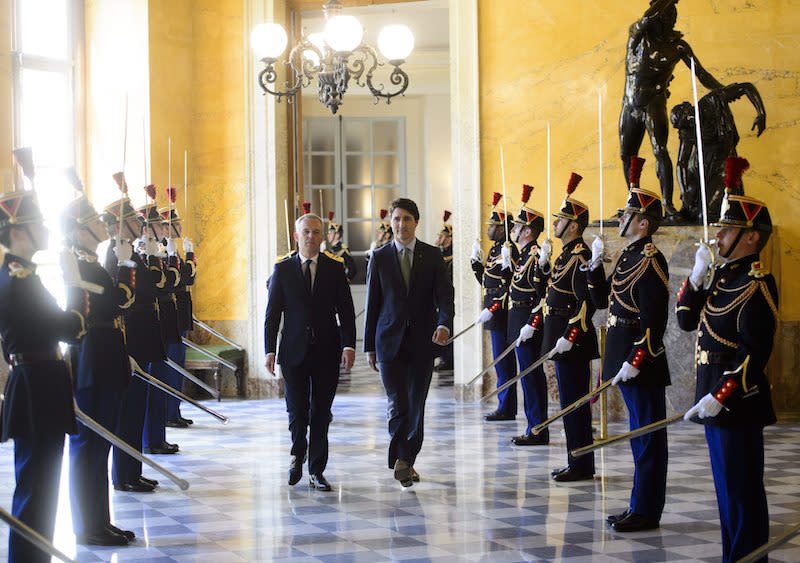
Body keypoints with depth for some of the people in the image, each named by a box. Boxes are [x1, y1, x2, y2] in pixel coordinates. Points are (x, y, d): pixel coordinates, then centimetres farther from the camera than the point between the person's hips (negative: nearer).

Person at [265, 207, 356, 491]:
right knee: (297, 411, -1)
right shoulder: (283, 268, 3)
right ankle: (298, 454, 28)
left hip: (327, 351, 1)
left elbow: (346, 310, 3)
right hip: (294, 351, -1)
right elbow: (272, 313, 3)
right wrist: (270, 350, -4)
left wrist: (348, 345, -9)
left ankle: (317, 471, 11)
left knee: (321, 414, 3)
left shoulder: (335, 268, 4)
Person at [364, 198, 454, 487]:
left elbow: (445, 294, -3)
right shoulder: (380, 257, 4)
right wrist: (369, 346, 4)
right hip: (390, 342, -1)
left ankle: (405, 460, 19)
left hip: (423, 342, 1)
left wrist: (444, 323, -24)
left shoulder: (432, 255, 4)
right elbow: (372, 303, 6)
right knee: (398, 404, -10)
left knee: (417, 403, 7)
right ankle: (403, 459, -4)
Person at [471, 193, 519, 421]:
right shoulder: (494, 249, 15)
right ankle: (505, 407, 20)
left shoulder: (508, 250, -15)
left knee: (503, 361, -5)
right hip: (495, 315, 10)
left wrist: (491, 311, -21)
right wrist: (476, 261, 11)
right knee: (502, 361, 14)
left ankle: (506, 409, 0)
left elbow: (510, 286, -20)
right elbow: (486, 281, 20)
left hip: (501, 314, -10)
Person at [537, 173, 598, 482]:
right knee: (570, 401, 13)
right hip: (561, 338, 10)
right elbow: (548, 291, 21)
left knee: (574, 402, -4)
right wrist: (543, 264, 7)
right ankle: (577, 463, 20)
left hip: (573, 341, -10)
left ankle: (582, 466, 2)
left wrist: (568, 337, -24)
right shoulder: (566, 254, 15)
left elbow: (588, 302, -22)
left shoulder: (581, 257, -16)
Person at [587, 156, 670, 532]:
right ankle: (640, 507, 22)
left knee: (647, 435, -2)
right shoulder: (627, 256, 14)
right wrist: (594, 265, 7)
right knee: (640, 432, 14)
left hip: (642, 363, -10)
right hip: (625, 359, 10)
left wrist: (634, 362, -22)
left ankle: (646, 512, 4)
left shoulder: (651, 261, -15)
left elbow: (654, 320, -20)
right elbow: (602, 301, 19)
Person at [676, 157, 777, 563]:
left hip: (738, 401, -9)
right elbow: (687, 320, 13)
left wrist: (720, 397, -23)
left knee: (741, 490, -2)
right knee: (728, 487, 16)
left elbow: (756, 353, -20)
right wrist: (696, 275, 1)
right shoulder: (722, 275, 12)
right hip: (714, 397, 9)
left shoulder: (756, 284, -16)